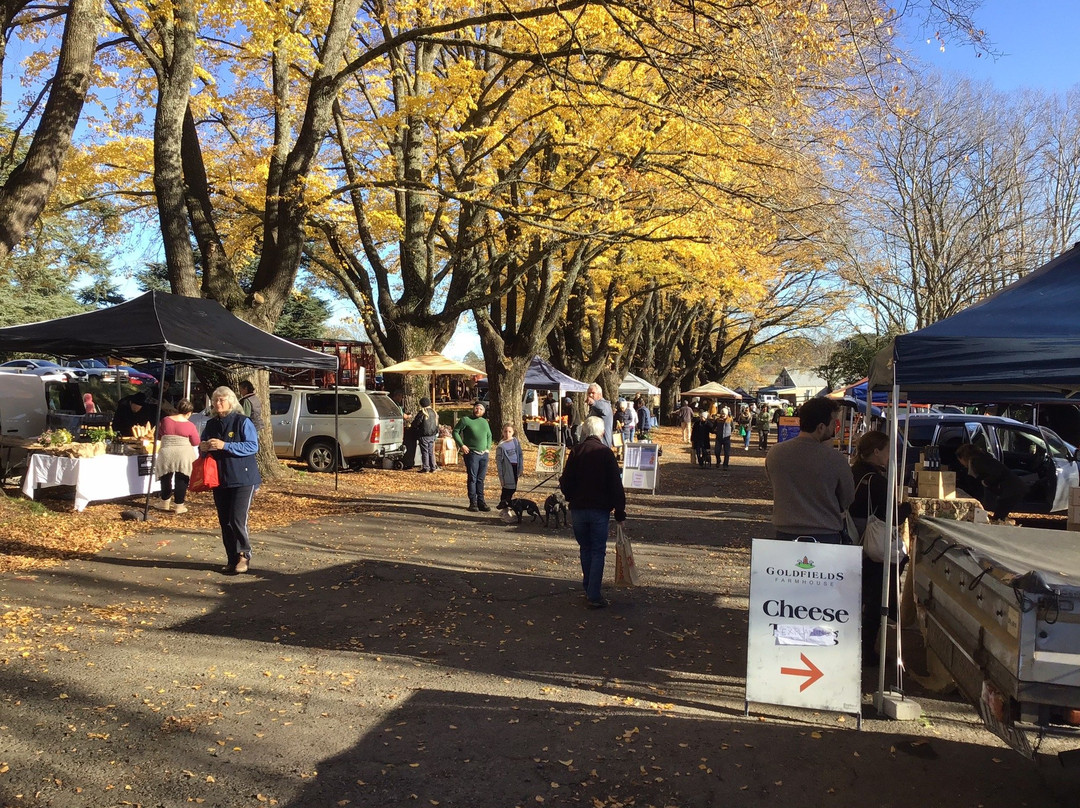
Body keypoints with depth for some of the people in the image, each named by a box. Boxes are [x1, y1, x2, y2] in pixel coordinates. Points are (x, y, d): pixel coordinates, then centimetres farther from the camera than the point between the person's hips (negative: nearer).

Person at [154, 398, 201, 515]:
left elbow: (158, 436, 11)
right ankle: (179, 505, 9)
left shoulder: (165, 420, 0)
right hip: (183, 455, -2)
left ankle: (165, 503, 29)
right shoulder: (190, 425, -7)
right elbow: (196, 442, 1)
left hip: (166, 454, 3)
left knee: (166, 479, 18)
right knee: (181, 480, 7)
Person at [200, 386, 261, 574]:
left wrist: (225, 446, -24)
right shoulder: (211, 424, 10)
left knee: (238, 520, -11)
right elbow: (203, 447, 21)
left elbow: (253, 446, -17)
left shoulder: (243, 422, -8)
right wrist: (203, 447, -5)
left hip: (243, 479, -6)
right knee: (224, 522, 9)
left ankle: (244, 555, 6)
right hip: (219, 479, 6)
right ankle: (232, 559, 19)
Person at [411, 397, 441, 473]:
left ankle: (425, 468, 0)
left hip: (424, 436, -7)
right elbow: (437, 425, 17)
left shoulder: (422, 413, -14)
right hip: (432, 436, 7)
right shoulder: (434, 413, 8)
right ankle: (433, 467, 15)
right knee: (431, 452, 13)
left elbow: (415, 424, -10)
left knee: (425, 452, -1)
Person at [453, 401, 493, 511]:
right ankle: (473, 502, 1)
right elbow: (455, 432, -3)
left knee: (481, 479, 7)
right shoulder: (466, 420, -2)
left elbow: (489, 435, 27)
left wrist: (488, 448, 14)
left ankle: (481, 502, 11)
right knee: (472, 478, -3)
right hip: (471, 453, -5)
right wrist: (461, 445, -11)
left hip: (484, 454, 5)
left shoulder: (485, 422, 16)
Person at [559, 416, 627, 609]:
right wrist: (620, 512, -1)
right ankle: (594, 596, -3)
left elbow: (565, 482, 1)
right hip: (600, 509, -2)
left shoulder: (576, 452, -1)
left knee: (585, 549, 16)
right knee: (598, 552, 2)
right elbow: (616, 485, -7)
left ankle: (589, 591, 23)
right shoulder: (606, 453, -6)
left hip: (578, 509, 3)